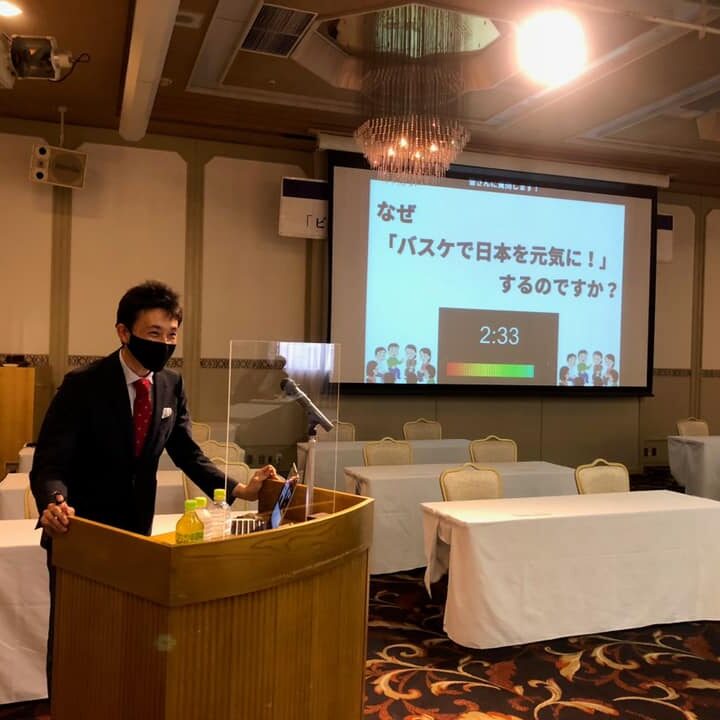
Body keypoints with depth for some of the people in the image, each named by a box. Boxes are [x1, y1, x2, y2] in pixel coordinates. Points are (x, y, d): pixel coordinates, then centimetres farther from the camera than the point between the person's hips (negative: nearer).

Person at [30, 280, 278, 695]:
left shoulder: (172, 386, -5)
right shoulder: (83, 385, -20)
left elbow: (188, 454, -3)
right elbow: (49, 463, -24)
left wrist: (239, 490, -17)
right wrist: (55, 503, -46)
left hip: (134, 529, 5)